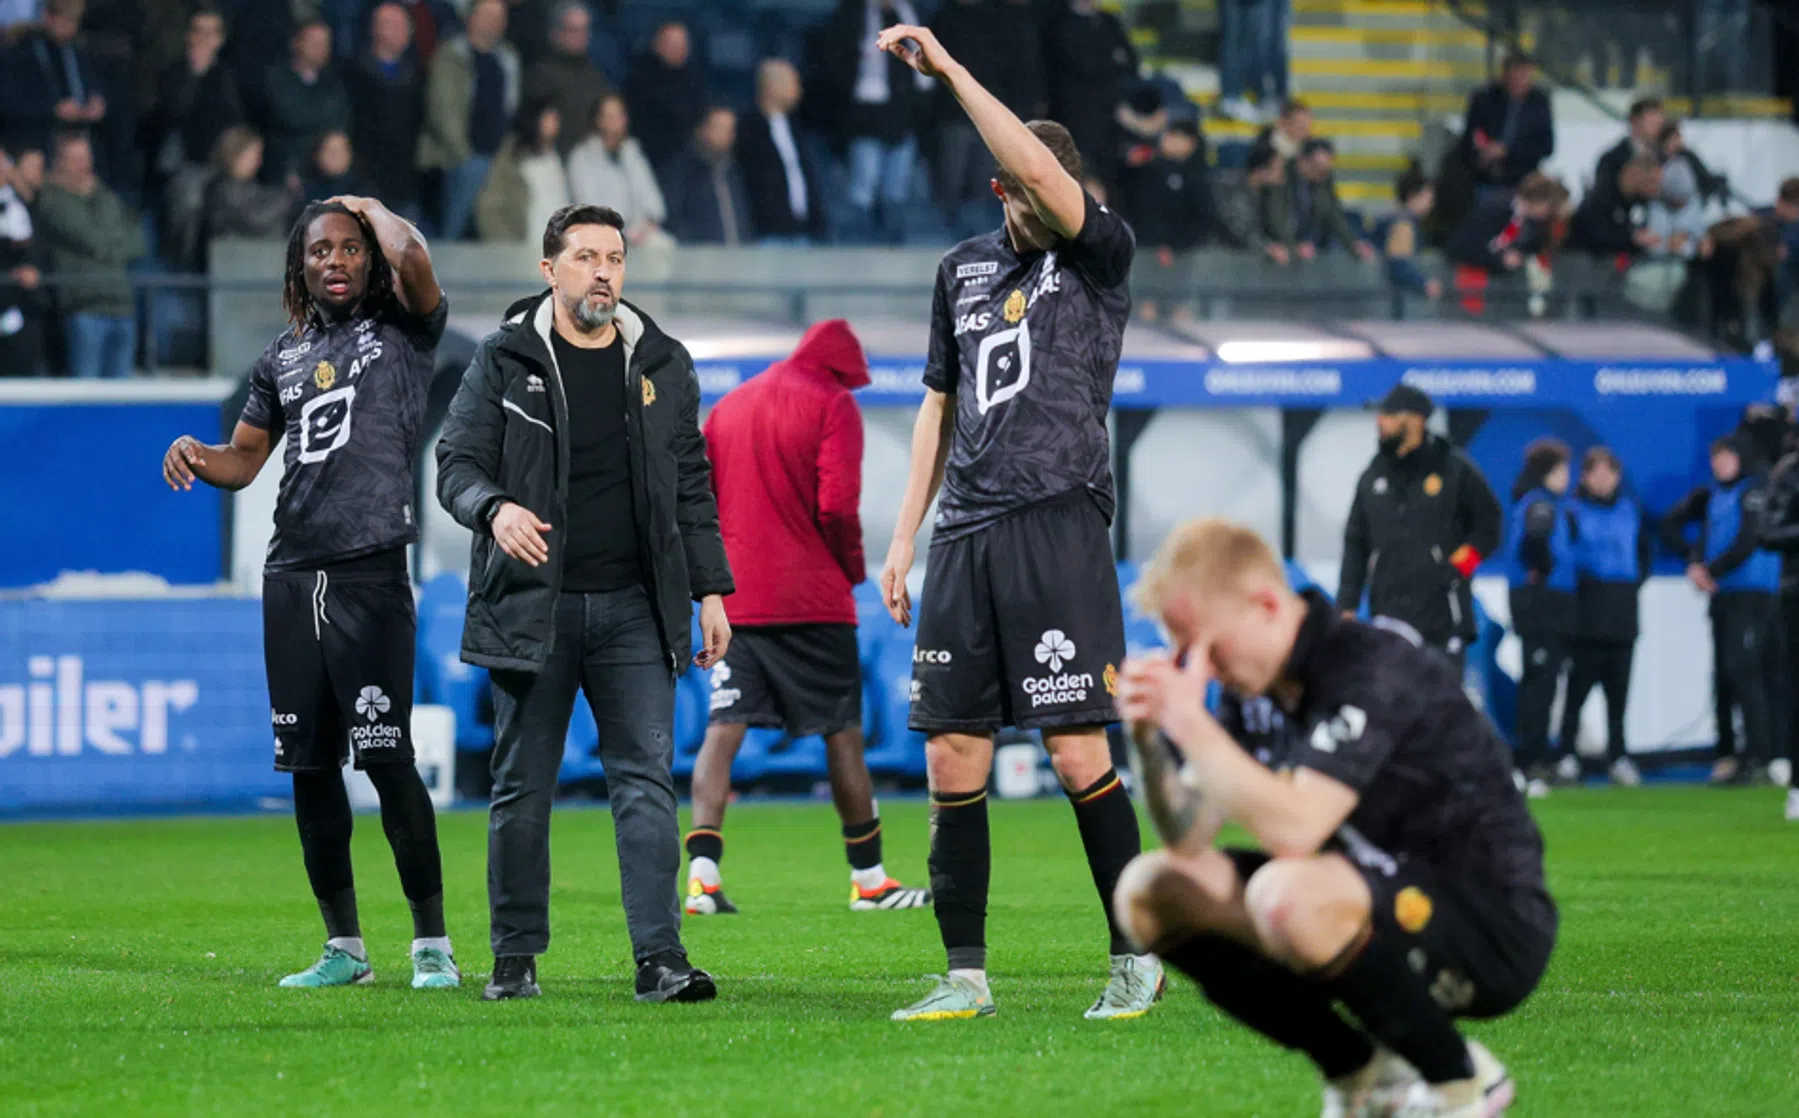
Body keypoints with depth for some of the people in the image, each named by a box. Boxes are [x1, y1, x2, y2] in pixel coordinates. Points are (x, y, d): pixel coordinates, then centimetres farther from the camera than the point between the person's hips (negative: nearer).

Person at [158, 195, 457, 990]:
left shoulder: (403, 330, 3)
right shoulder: (284, 357, 18)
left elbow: (412, 258, -18)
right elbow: (243, 460, 22)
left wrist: (372, 210, 2)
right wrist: (193, 455, 0)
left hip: (371, 574, -6)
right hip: (292, 579, 6)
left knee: (386, 760, -11)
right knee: (308, 768, 6)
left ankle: (432, 944, -4)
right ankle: (343, 947, 15)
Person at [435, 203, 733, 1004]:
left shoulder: (663, 365, 11)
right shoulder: (504, 359, 2)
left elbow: (691, 485, 15)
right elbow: (456, 462, 0)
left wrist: (710, 589, 9)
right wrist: (494, 509, -22)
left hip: (634, 608, 2)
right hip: (531, 604, -2)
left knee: (646, 778, -7)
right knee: (522, 787, 3)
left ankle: (659, 958, -9)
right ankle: (516, 957, 12)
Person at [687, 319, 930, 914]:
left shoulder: (728, 406, 16)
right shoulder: (832, 404, -2)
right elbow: (837, 504, -13)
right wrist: (851, 570, 2)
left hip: (734, 596, 4)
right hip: (811, 598, -4)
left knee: (724, 730, -1)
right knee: (843, 733, 5)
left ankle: (702, 872, -16)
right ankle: (869, 881, 11)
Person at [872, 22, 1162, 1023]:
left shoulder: (1102, 254, -2)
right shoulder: (965, 270, 16)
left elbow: (1037, 169, -21)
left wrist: (948, 69, -17)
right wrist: (904, 538, 16)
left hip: (1058, 523, -5)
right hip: (966, 533, 5)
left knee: (1079, 754, -9)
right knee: (953, 759, 2)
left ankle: (1137, 959, 2)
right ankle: (966, 978, 8)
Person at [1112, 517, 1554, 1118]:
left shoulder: (1371, 668, -22)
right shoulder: (1260, 686, 5)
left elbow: (1294, 830, -33)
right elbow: (1188, 839, 4)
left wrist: (1190, 723, -28)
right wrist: (1147, 736, -12)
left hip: (1494, 930, -9)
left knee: (1287, 895, -38)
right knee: (1151, 890, -1)